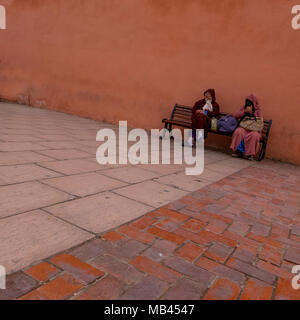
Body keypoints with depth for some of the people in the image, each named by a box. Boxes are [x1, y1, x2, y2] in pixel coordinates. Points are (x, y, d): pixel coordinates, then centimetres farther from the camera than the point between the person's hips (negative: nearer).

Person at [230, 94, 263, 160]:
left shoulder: (258, 111, 5)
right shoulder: (244, 108, 12)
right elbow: (235, 115, 4)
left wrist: (252, 113, -15)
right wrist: (244, 111, -10)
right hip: (243, 127, 1)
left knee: (255, 135, -37)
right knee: (238, 132, -34)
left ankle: (250, 154, -26)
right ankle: (238, 151, -26)